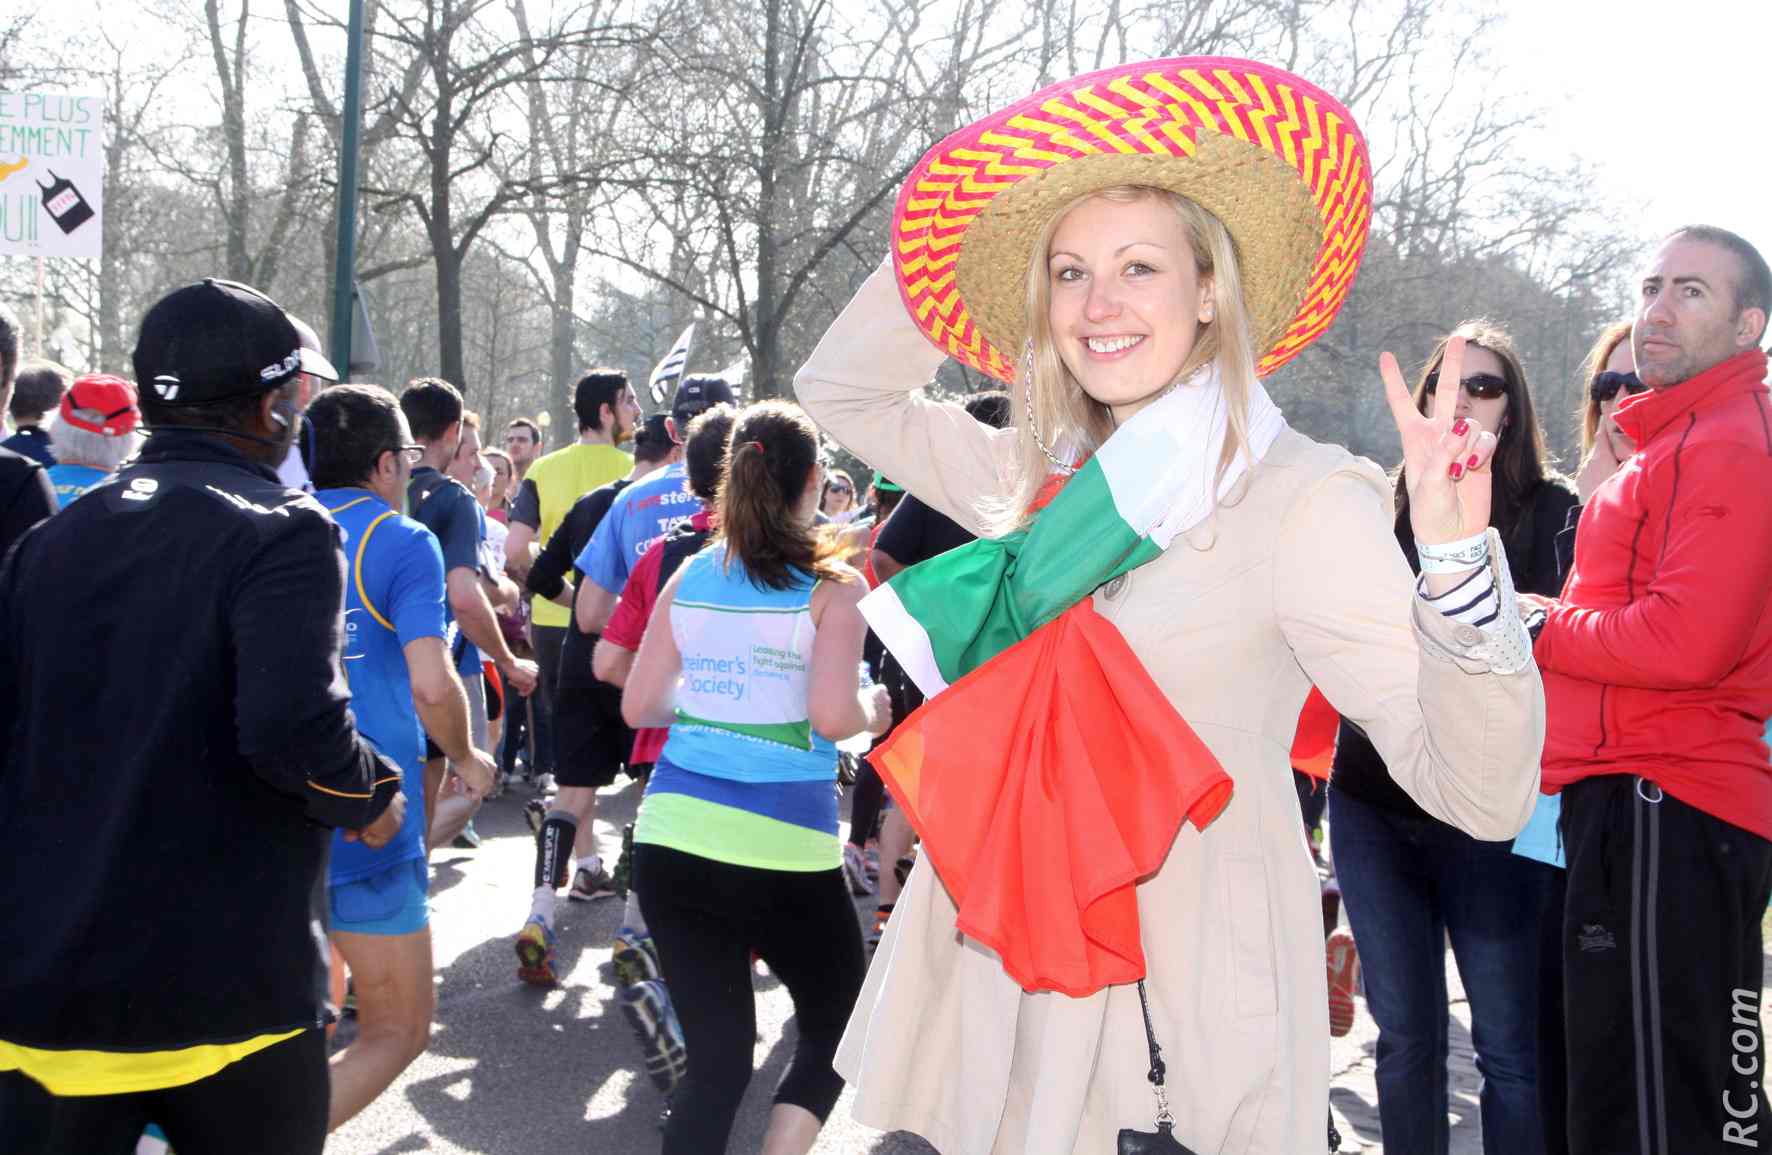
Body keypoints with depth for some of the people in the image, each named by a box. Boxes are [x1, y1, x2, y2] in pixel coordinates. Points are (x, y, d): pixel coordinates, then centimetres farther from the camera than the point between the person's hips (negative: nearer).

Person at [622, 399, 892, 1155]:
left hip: (672, 836, 4)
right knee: (833, 1032, 18)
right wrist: (874, 712, 6)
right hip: (783, 846, -4)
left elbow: (638, 706, 9)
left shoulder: (690, 576, 8)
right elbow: (832, 716, -16)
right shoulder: (832, 587, -5)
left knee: (717, 1055, 10)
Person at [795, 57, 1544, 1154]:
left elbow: (1481, 794, -18)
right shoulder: (1043, 482, 6)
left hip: (1177, 1018, -5)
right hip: (996, 973, 6)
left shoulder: (1305, 498, -13)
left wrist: (1458, 561, -34)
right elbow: (840, 390, 18)